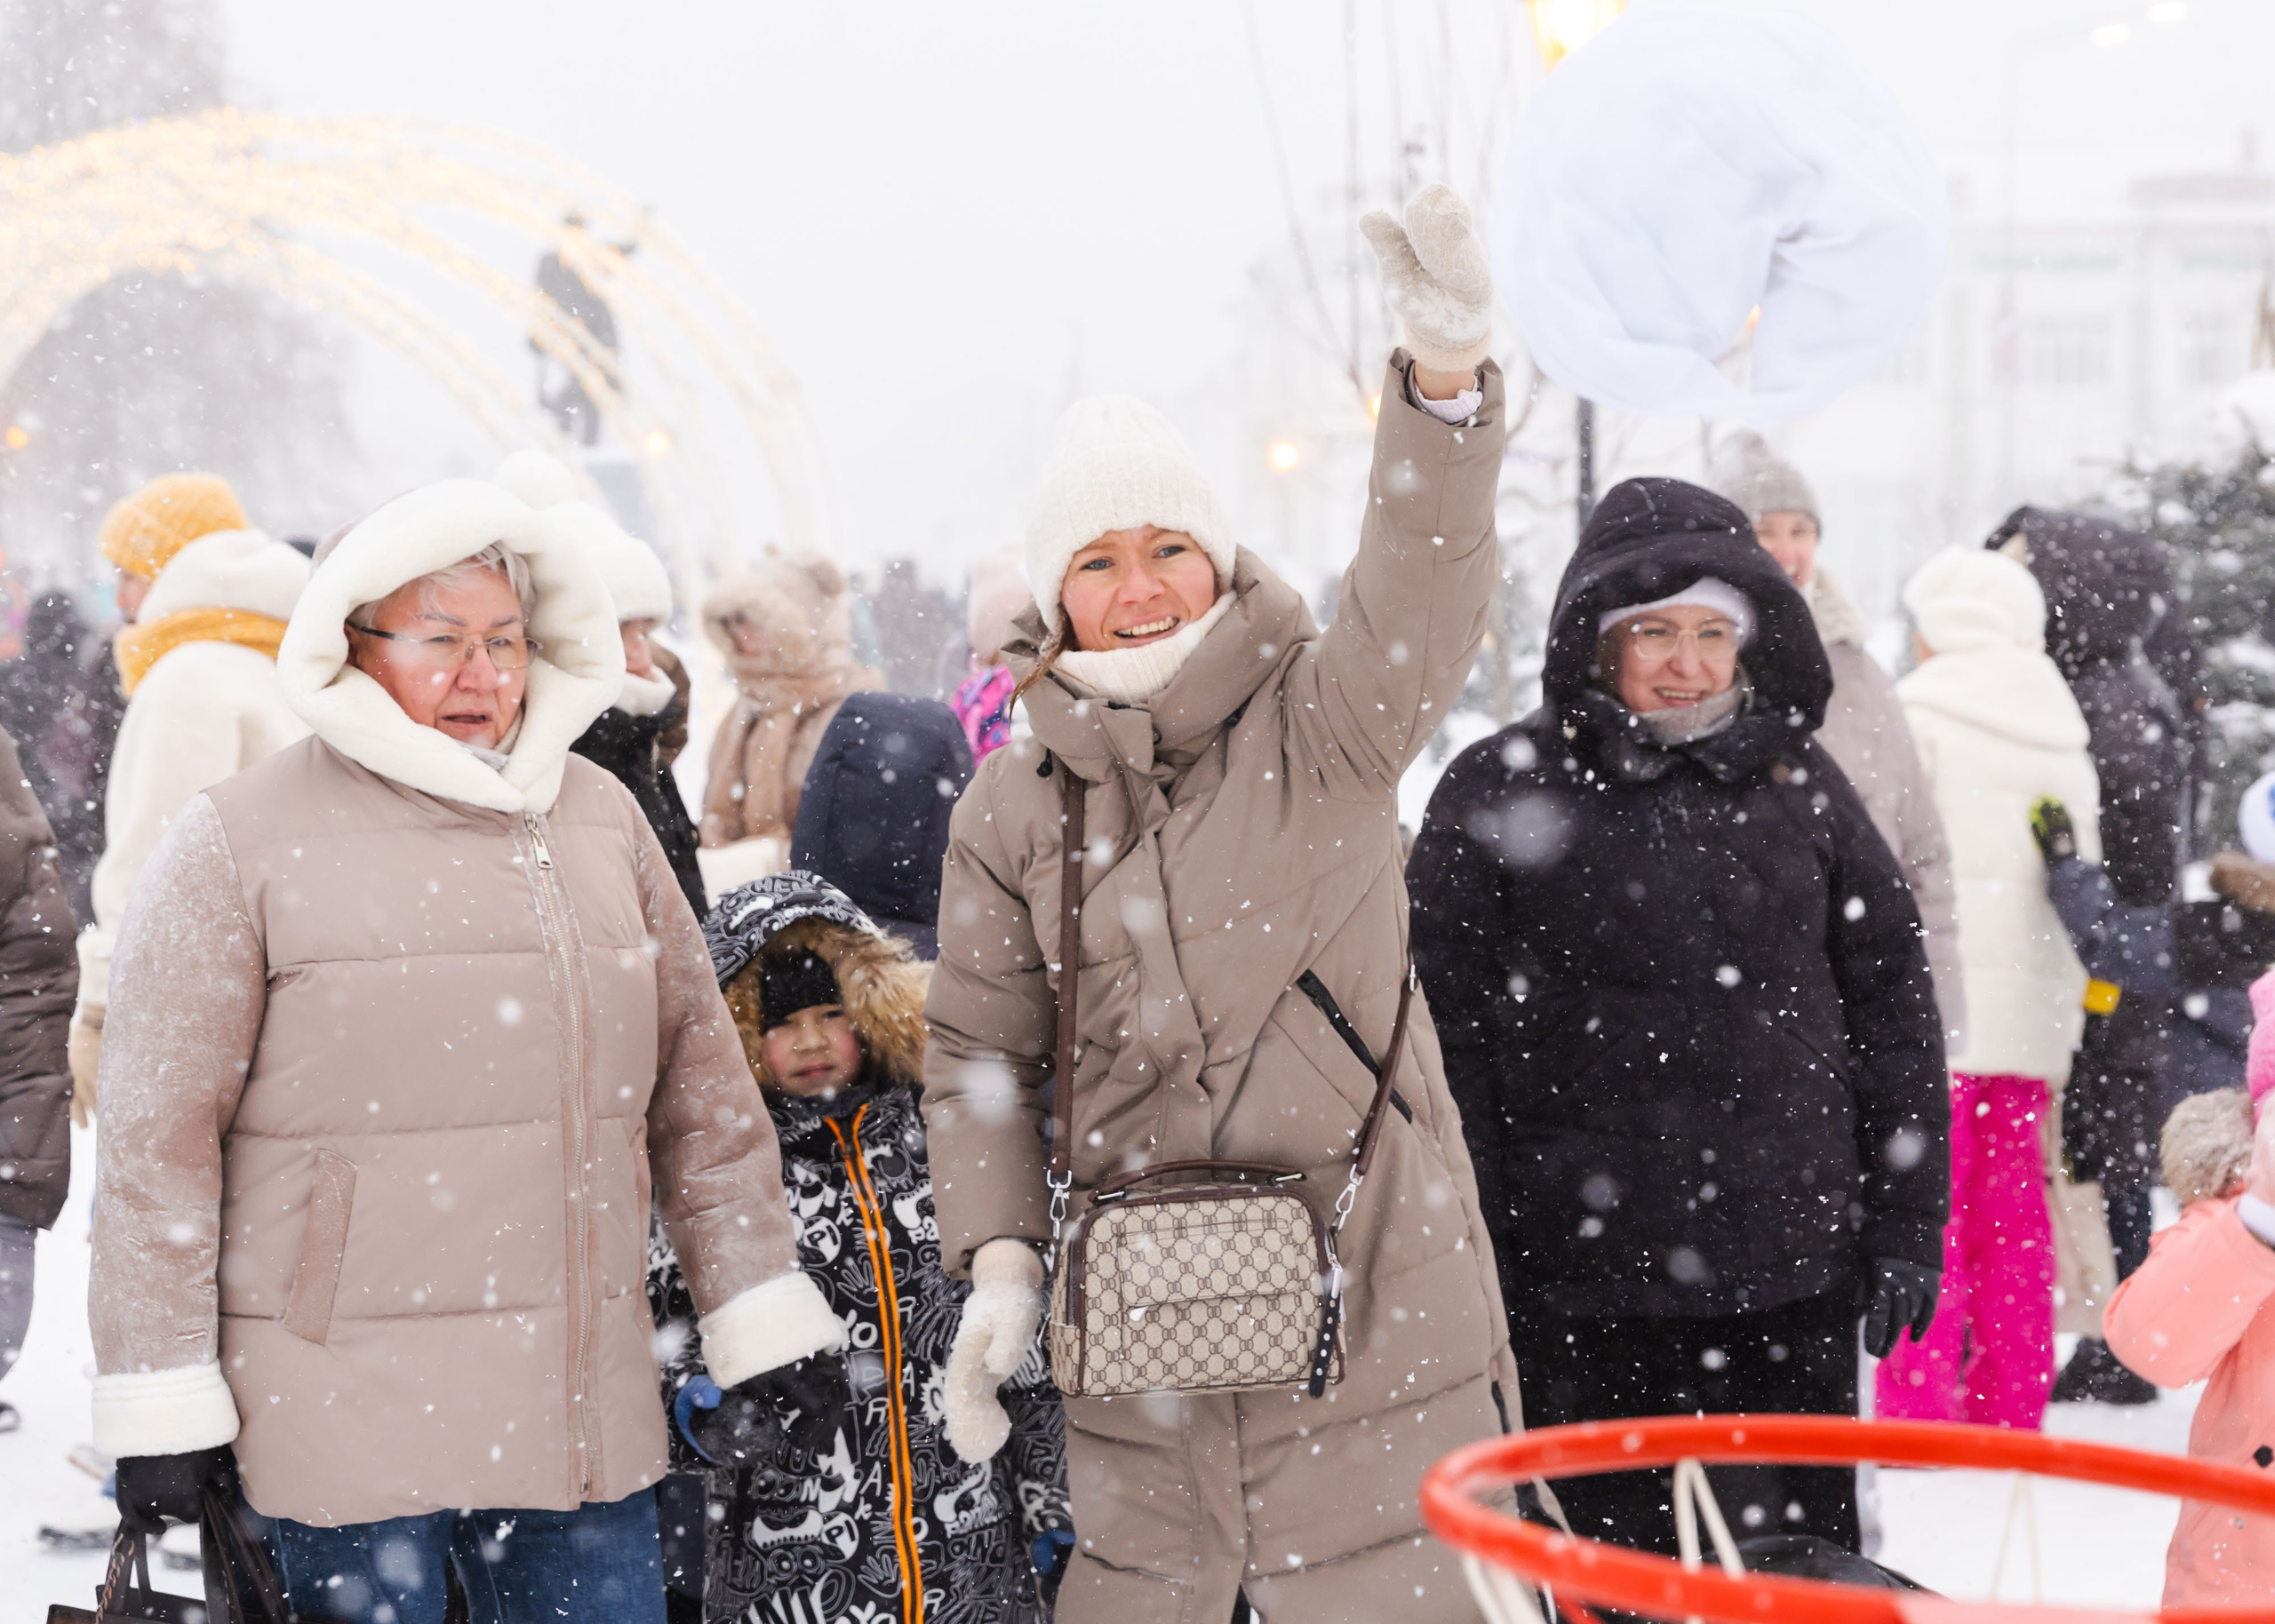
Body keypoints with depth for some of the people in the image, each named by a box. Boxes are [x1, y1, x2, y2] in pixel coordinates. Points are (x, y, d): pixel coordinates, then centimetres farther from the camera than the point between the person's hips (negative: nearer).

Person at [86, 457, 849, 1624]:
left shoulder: (600, 818, 12)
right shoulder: (244, 841, -2)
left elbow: (699, 1079, 17)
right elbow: (158, 1139, -3)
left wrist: (762, 1309, 14)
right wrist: (160, 1405, -6)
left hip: (580, 1402, 4)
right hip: (342, 1405, -4)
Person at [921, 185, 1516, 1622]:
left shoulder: (1324, 730, -3)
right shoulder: (1012, 807, 6)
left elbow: (1424, 584, -22)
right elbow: (982, 1054, 12)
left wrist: (1446, 377, -40)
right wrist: (999, 1263, -2)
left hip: (1374, 1317, -2)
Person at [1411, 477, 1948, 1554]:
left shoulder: (1798, 782, 9)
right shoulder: (1494, 795, -1)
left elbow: (1893, 1007, 12)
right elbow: (1450, 1043, -2)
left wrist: (1908, 1225, 7)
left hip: (1795, 1274, 3)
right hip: (1585, 1285, -3)